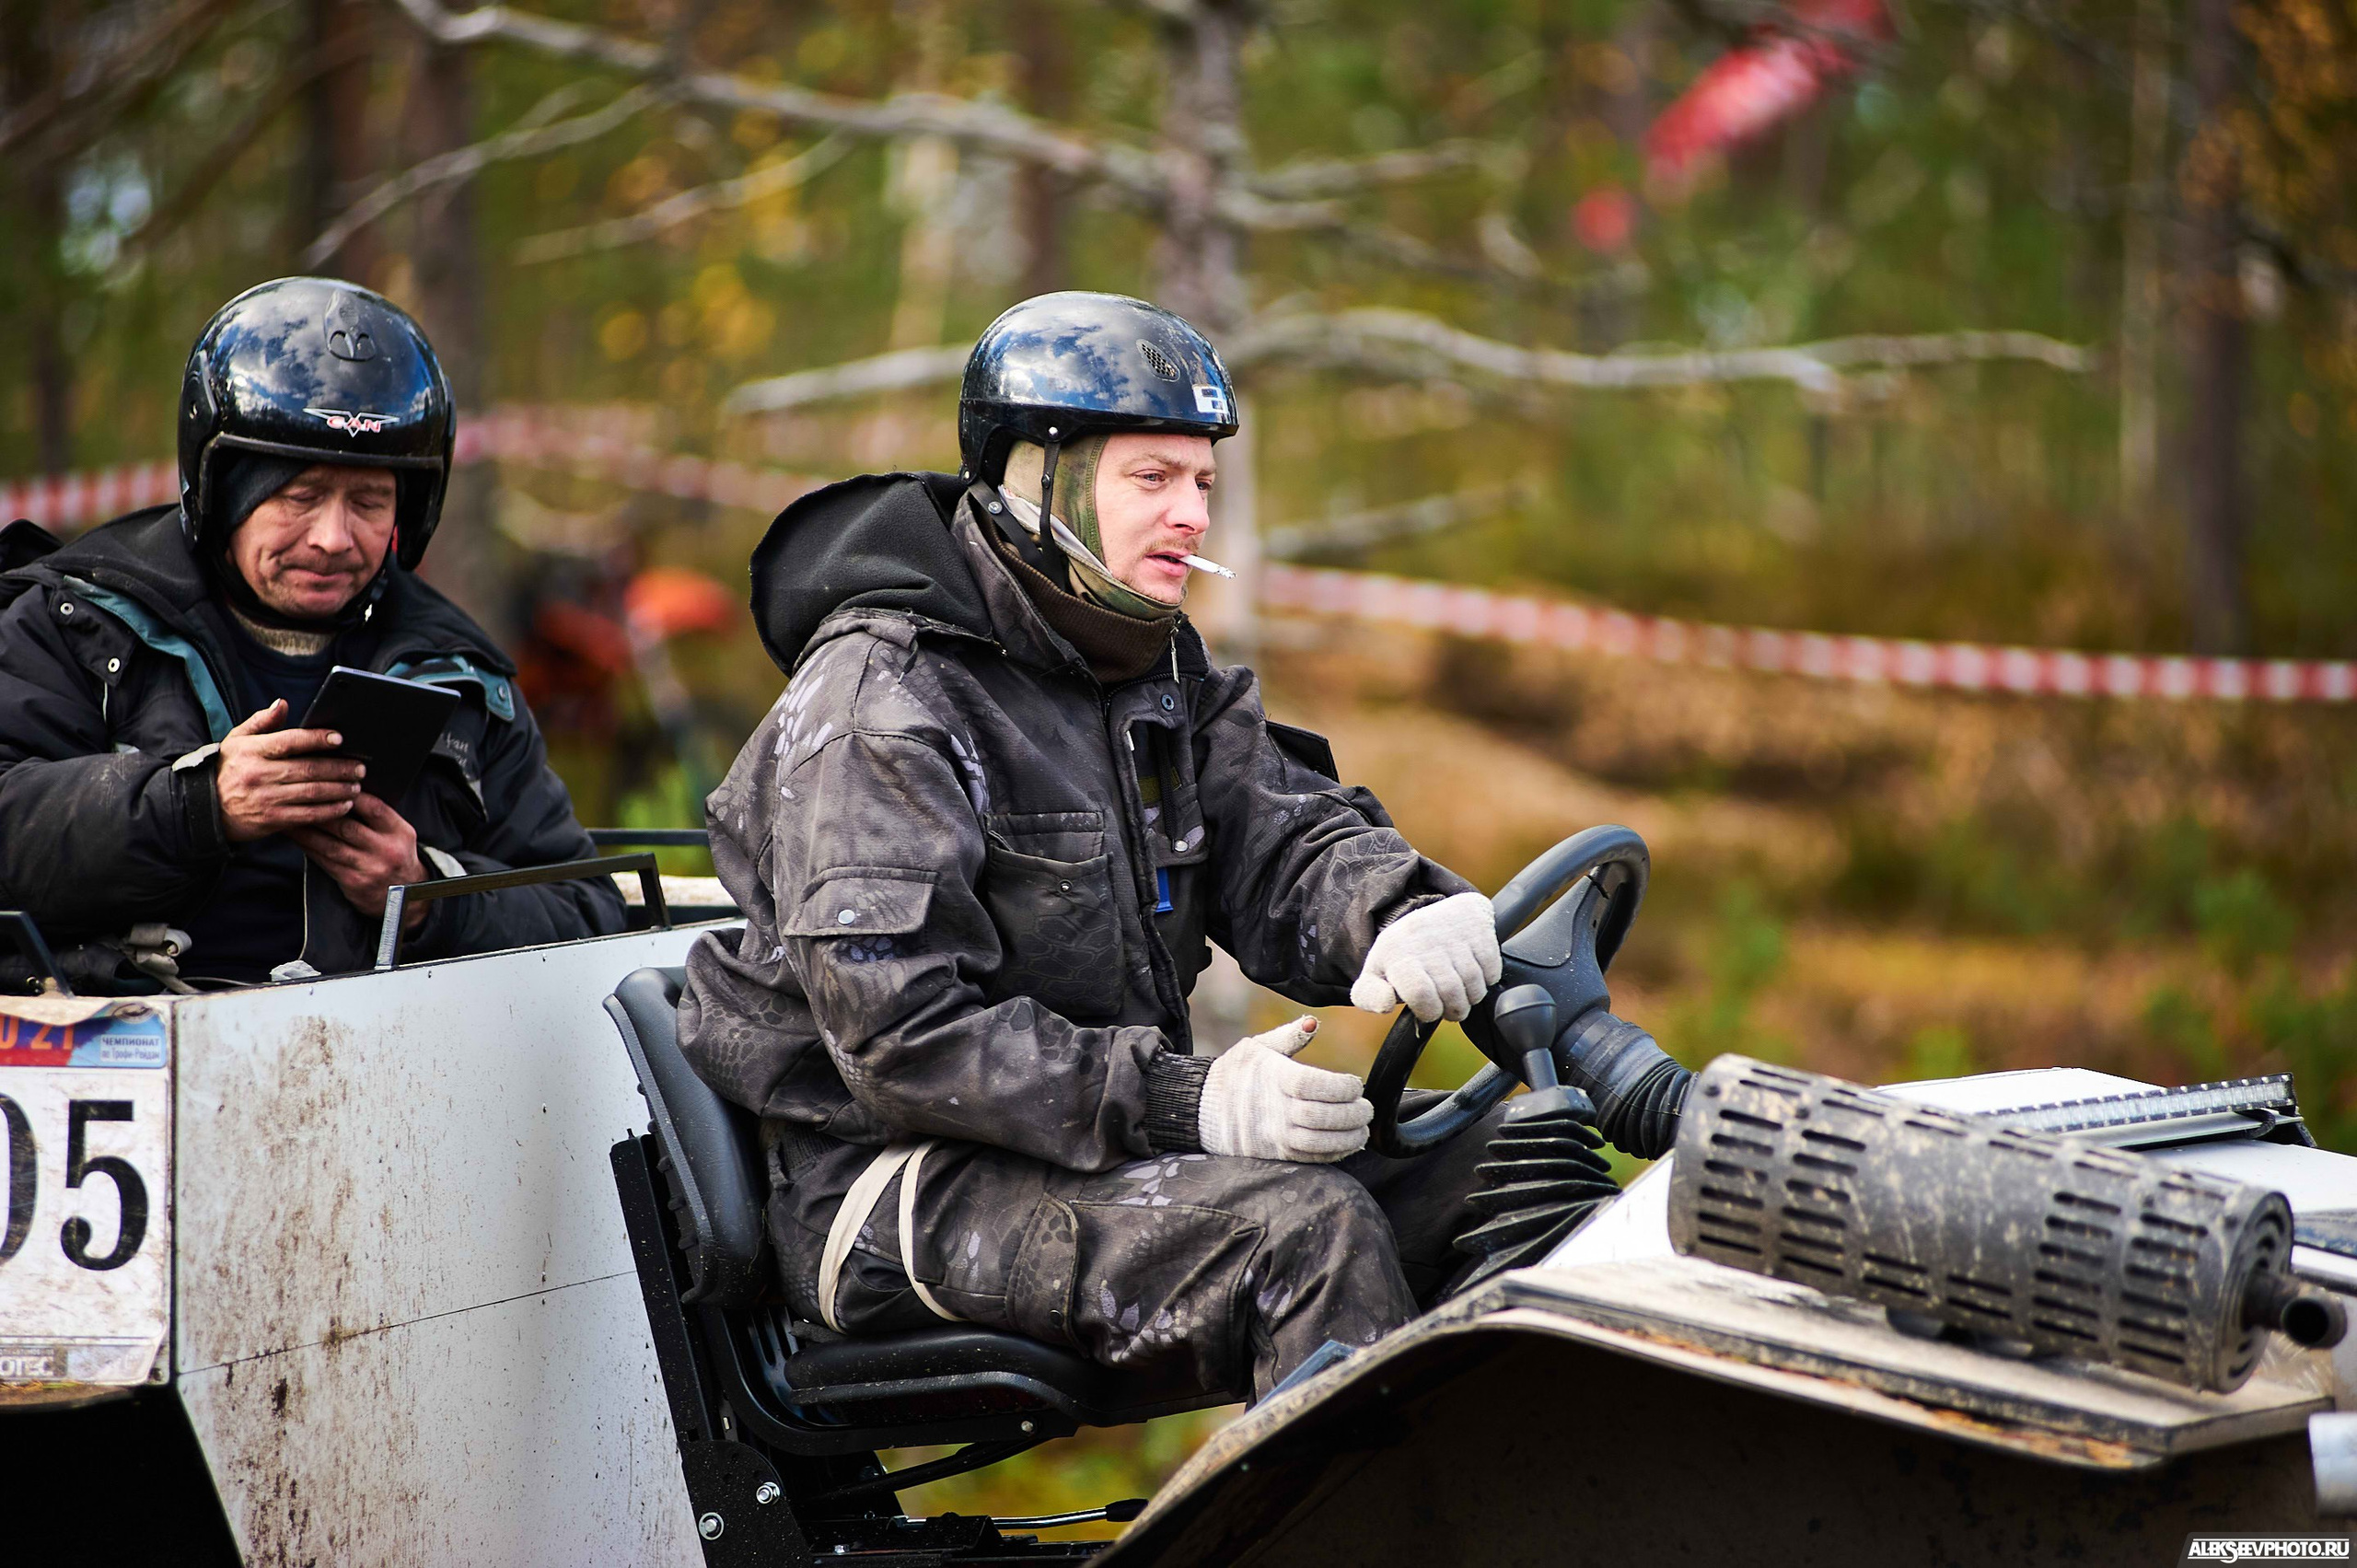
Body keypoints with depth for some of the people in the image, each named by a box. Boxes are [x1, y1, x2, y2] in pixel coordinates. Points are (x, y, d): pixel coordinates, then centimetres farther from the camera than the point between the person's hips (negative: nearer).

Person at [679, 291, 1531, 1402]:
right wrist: (1181, 1103, -28)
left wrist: (1400, 918, -21)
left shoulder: (1155, 668, 14)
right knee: (1299, 1224, -30)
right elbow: (900, 1032, -22)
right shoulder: (881, 699, -15)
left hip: (1099, 1139, 9)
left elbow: (1279, 834, 4)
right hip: (896, 1187, -9)